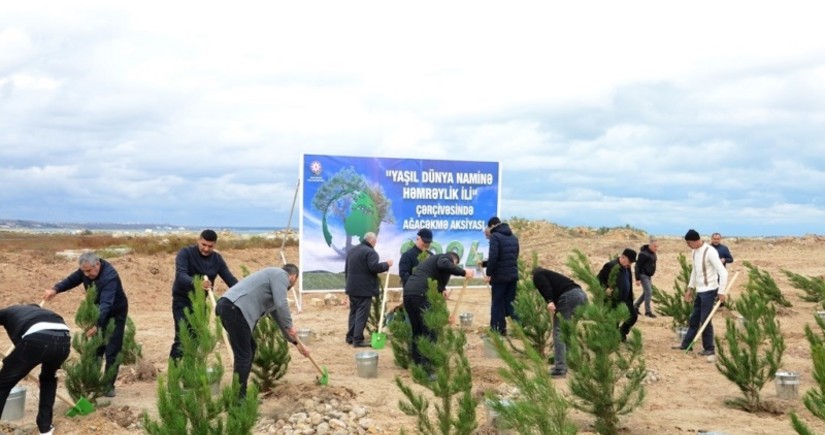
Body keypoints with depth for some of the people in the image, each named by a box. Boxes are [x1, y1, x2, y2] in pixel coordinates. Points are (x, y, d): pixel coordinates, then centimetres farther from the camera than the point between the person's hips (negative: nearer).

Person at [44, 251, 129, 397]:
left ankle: (108, 385, 2)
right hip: (97, 312, 7)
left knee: (112, 351, -6)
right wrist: (55, 289, -19)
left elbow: (106, 303, -46)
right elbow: (72, 279, 1)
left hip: (116, 313, -6)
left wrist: (97, 325, -57)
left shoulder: (109, 276, -36)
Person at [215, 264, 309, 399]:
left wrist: (296, 342, 41)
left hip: (229, 307, 10)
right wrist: (290, 327, 4)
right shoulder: (280, 274, 4)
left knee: (250, 349, 20)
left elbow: (278, 315, 38)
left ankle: (240, 395, 27)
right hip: (234, 308, -10)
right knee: (244, 356, -4)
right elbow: (281, 305, -12)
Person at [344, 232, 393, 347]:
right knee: (362, 314, -6)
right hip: (365, 289, -8)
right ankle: (358, 340, -9)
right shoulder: (370, 252, -12)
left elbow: (346, 268, 23)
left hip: (352, 287, 8)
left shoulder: (351, 250, 17)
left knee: (353, 312, 16)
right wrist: (386, 264, -9)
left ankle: (350, 337, 18)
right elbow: (374, 267, -24)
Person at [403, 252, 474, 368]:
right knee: (429, 332, -6)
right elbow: (443, 265, -15)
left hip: (408, 292, 9)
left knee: (417, 331, 16)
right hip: (421, 294, -9)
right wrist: (463, 272, -11)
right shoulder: (447, 257, 9)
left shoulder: (434, 258, 35)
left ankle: (418, 365, 21)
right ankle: (427, 368, -11)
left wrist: (441, 290, 40)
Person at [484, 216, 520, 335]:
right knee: (510, 302, 13)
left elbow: (493, 257, -19)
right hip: (513, 275, 7)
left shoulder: (495, 236, -8)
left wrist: (489, 273, -11)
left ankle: (498, 329, 3)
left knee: (497, 303, 1)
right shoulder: (513, 237, 16)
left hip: (500, 276, -7)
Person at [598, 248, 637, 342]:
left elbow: (629, 285, 17)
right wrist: (605, 288, -32)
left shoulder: (627, 268, 8)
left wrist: (630, 301, 16)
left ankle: (621, 334, 29)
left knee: (633, 316, 10)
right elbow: (599, 279, -17)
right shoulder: (610, 266, -17)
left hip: (624, 299, 8)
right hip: (613, 300, -8)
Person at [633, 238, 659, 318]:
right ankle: (648, 311, -4)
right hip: (643, 275, -9)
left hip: (648, 276, 9)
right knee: (648, 292, -11)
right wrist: (637, 279, -20)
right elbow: (638, 266, -18)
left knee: (646, 292, 15)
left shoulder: (653, 253, 9)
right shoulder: (644, 254, -18)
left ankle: (635, 306, 27)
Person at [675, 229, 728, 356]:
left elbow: (723, 272, -21)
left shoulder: (710, 252, -19)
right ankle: (685, 344, 25)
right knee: (693, 319, 15)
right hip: (699, 291, 8)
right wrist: (690, 288, 19)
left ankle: (709, 348, 9)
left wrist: (721, 292, -21)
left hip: (709, 290, -8)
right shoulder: (695, 252, 8)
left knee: (705, 320, -3)